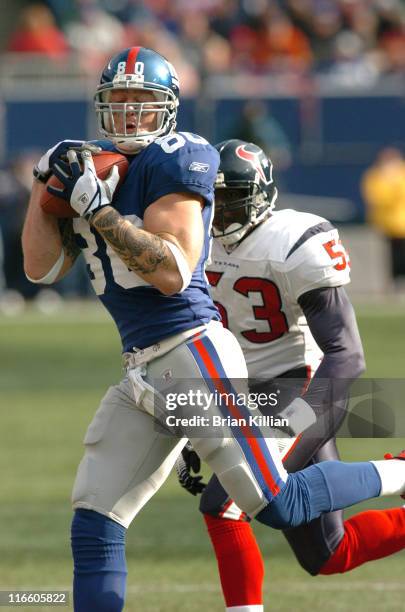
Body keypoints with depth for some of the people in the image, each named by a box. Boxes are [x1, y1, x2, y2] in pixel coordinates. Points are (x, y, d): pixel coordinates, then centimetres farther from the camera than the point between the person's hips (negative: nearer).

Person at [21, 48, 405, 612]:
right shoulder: (92, 168, 14)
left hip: (194, 355, -8)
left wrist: (97, 207, -20)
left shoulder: (175, 161, -9)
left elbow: (173, 272, -19)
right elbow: (42, 268, 12)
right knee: (94, 528, 1)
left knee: (279, 506, -7)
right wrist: (45, 183, 2)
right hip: (142, 374, 8)